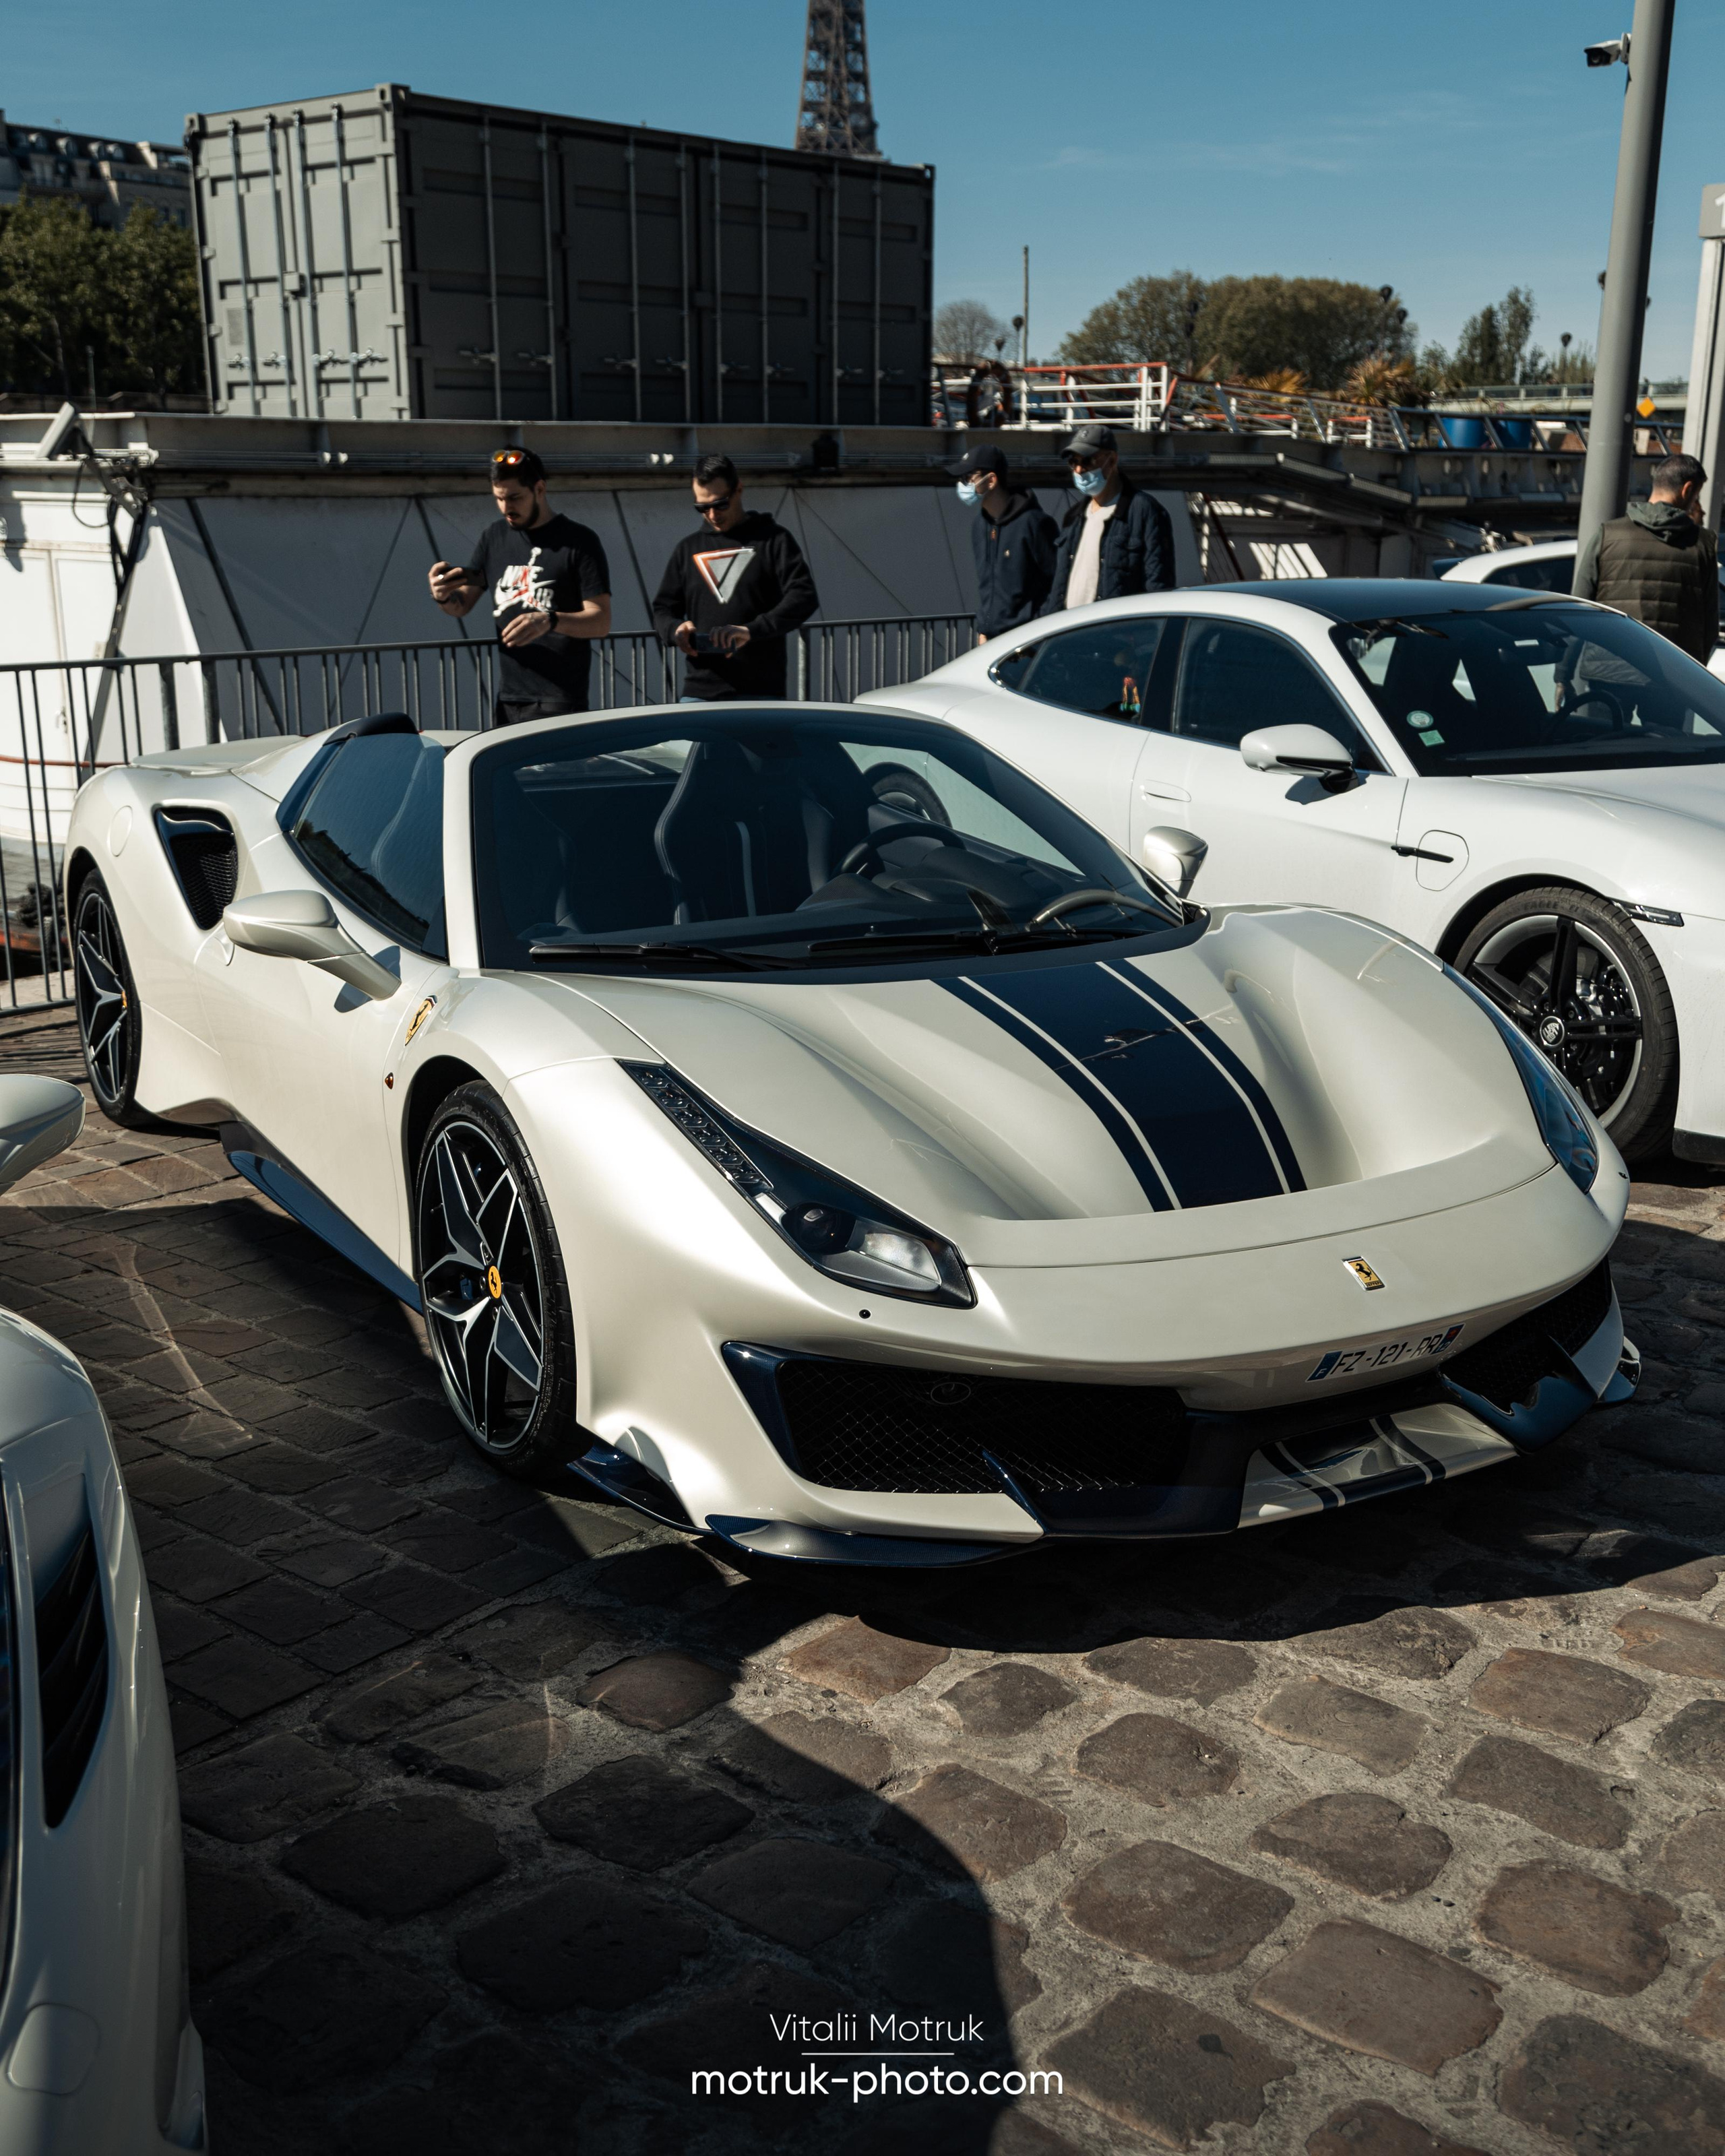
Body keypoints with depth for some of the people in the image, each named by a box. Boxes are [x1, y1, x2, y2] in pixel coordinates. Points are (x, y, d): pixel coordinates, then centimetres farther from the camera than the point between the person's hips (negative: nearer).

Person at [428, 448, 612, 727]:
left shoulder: (579, 541, -4)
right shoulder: (493, 537, 12)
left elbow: (602, 621, -10)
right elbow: (461, 607, 16)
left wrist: (550, 620, -27)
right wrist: (444, 597, -8)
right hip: (508, 701, 5)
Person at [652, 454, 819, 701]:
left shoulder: (773, 539, 4)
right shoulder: (688, 549, 17)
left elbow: (804, 597, -7)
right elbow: (662, 609, 21)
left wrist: (752, 630, -21)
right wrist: (676, 629, -5)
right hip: (699, 693, 3)